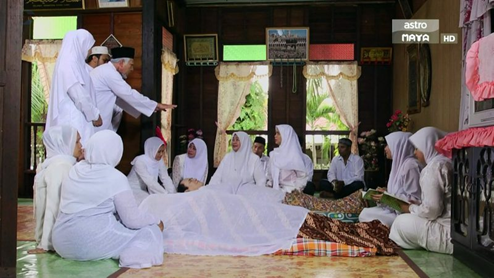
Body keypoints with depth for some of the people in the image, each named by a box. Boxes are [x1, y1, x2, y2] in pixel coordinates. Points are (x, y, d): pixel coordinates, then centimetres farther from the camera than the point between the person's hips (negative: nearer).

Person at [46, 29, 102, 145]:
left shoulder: (72, 63, 16)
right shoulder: (69, 65, -14)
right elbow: (80, 96, -18)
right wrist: (95, 115, -8)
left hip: (74, 119, 9)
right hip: (73, 120, -9)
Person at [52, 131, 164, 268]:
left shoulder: (75, 170, 8)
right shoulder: (115, 178, -11)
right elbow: (133, 219, -8)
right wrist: (156, 221, 9)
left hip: (62, 243, 7)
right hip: (91, 244, -7)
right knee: (150, 232, 7)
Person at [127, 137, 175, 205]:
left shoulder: (159, 161, -6)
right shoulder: (140, 161, -26)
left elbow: (165, 178, -9)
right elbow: (150, 182, -31)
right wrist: (166, 195, -32)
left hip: (143, 190, 7)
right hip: (132, 190, -7)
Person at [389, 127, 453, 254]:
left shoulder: (434, 167, -16)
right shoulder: (447, 162, 13)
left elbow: (431, 210, -20)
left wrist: (411, 208, -2)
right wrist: (416, 205, 11)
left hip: (450, 234, -9)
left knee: (402, 222, 0)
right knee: (407, 218, 16)